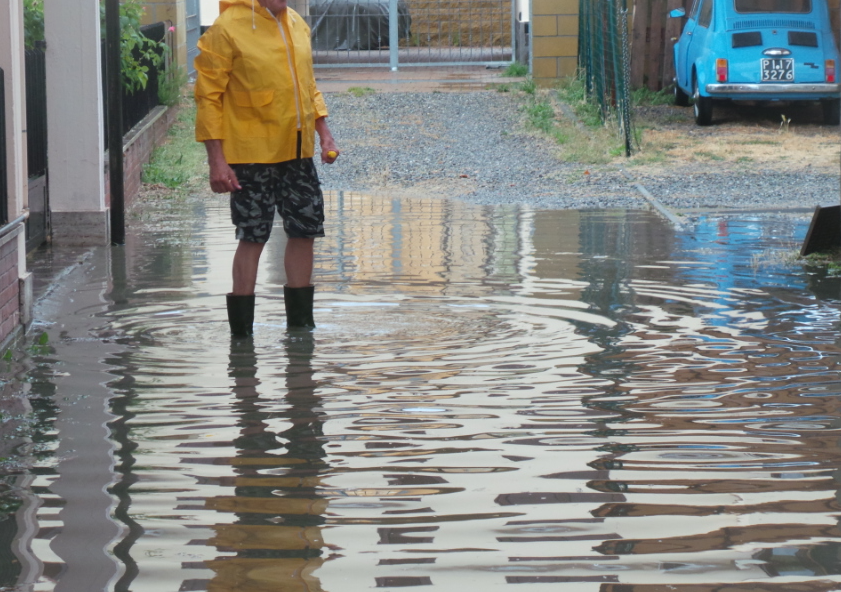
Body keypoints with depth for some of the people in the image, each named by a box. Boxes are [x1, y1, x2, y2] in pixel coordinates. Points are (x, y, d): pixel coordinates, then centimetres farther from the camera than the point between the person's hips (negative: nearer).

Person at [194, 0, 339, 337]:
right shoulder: (228, 29, -12)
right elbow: (208, 97, -12)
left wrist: (323, 132, 13)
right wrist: (217, 161, -15)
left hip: (298, 151, 7)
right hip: (252, 155, -6)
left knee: (305, 231, 9)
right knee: (253, 237, -2)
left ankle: (300, 322, 23)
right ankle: (241, 331, 9)